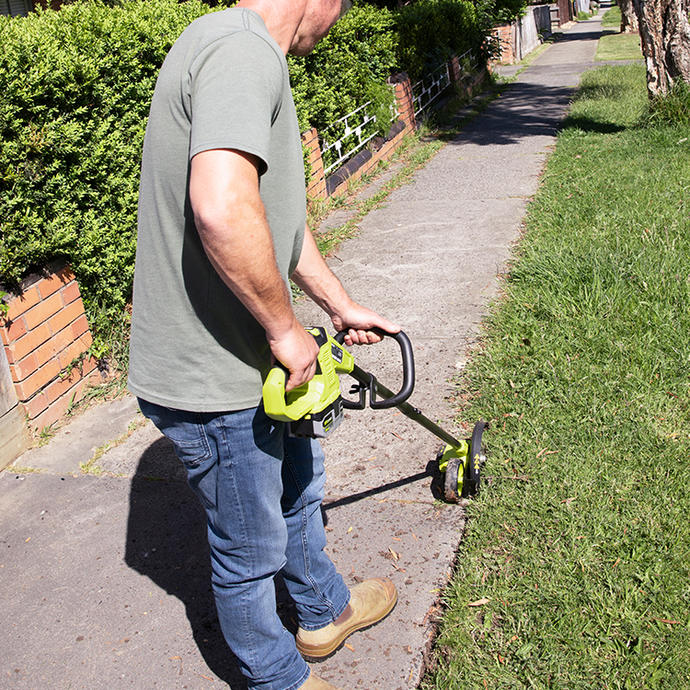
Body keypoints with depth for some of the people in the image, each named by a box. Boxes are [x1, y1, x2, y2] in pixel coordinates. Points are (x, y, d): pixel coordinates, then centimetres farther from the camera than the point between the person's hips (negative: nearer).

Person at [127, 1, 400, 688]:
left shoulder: (251, 57, 13)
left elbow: (278, 216, 21)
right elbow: (222, 211, -41)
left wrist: (341, 306, 27)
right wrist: (286, 329, -25)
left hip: (247, 361, 10)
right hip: (210, 382, -10)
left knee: (297, 486, 29)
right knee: (251, 550, 13)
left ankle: (324, 611, 55)